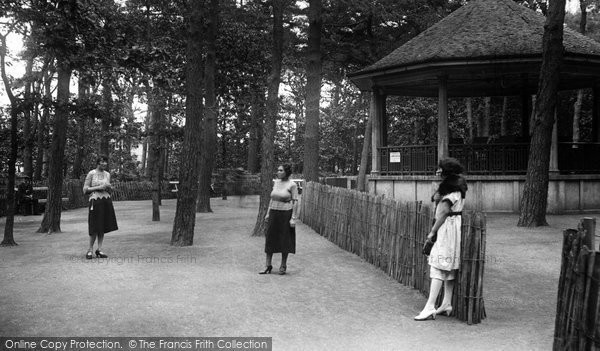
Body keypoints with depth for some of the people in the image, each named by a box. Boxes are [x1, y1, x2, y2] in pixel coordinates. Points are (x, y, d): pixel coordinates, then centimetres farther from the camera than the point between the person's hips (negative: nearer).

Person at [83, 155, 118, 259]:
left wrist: (109, 187, -1)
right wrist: (98, 187, -13)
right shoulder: (91, 173, -3)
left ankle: (99, 249, 12)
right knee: (95, 227, -6)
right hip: (95, 201, -5)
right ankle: (90, 250, 7)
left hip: (106, 201, 5)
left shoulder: (107, 174, 13)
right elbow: (85, 190, -5)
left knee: (103, 226, 5)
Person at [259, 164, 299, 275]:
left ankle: (283, 266, 16)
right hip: (274, 214, 6)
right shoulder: (276, 182, 9)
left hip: (285, 214, -5)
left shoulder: (292, 185, -8)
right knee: (270, 239, 4)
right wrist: (268, 213, 10)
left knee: (285, 240, 3)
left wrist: (293, 218, -14)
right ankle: (268, 266, 11)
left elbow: (295, 202, -9)